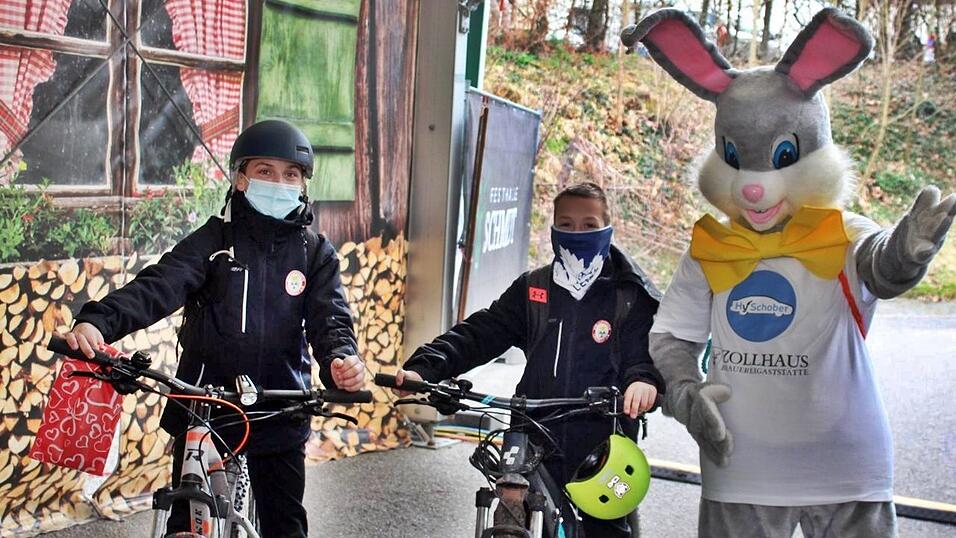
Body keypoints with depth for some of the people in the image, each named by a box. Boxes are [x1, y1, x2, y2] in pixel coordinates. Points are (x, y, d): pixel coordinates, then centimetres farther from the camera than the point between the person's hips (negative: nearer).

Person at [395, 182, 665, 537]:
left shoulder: (631, 296, -2)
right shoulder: (532, 288, 6)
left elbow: (650, 351, -9)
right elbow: (480, 333, 0)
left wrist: (644, 379, -34)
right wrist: (424, 368, -14)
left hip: (601, 457, -3)